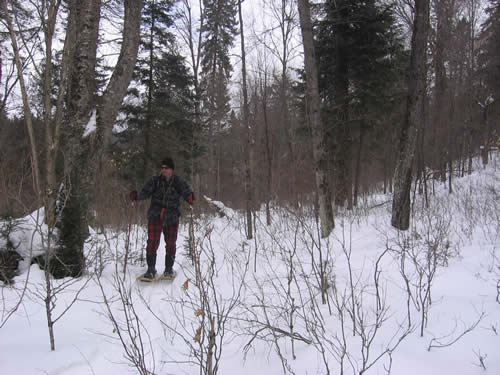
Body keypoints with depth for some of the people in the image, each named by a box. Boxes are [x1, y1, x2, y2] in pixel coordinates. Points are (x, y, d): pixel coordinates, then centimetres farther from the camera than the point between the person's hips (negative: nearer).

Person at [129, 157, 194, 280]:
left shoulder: (179, 181, 0)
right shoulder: (155, 180, 3)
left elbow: (187, 192, -8)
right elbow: (145, 192, 1)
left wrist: (190, 199, -31)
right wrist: (136, 196, -19)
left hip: (171, 217, 0)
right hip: (155, 216, 0)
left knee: (170, 244, 8)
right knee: (152, 242, -4)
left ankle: (169, 269, 25)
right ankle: (151, 270, 7)